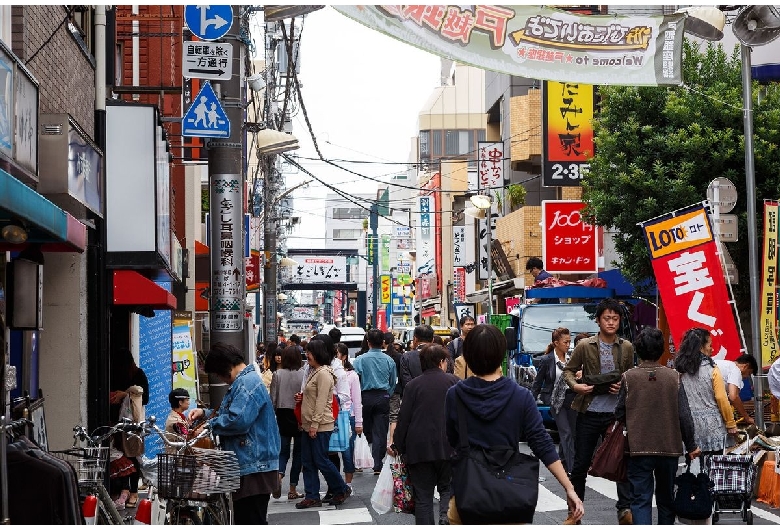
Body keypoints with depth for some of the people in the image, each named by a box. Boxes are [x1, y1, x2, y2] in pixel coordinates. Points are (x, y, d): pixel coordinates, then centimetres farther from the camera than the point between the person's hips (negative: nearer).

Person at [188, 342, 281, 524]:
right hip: (248, 467, 11)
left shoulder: (248, 383, -17)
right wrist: (206, 413, 15)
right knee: (243, 520, 16)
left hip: (254, 470, -11)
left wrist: (209, 426, -12)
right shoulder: (243, 382, 19)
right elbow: (230, 414, 31)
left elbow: (238, 420, -27)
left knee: (252, 522, -9)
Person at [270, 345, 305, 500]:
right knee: (298, 451, 8)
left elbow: (273, 399, -2)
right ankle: (293, 489, 8)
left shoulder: (277, 374, -4)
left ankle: (279, 475, -19)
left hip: (282, 415, 2)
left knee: (283, 451, 11)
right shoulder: (303, 375, -10)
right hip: (300, 416, -2)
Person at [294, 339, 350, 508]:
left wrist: (315, 424, -20)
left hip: (320, 426, -10)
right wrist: (302, 397, 6)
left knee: (320, 461, -3)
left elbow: (322, 401, -19)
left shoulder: (323, 374, -16)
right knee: (308, 462, 9)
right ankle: (312, 497, 12)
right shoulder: (314, 372, 16)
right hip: (309, 425, 10)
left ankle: (341, 490, 12)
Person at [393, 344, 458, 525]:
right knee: (447, 488, 13)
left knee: (423, 496, 5)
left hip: (419, 448, 0)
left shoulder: (413, 385, 0)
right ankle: (446, 518, -12)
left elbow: (404, 418, 0)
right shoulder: (453, 381, 1)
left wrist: (397, 445, 9)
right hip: (447, 447, 0)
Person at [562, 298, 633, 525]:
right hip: (589, 412, -1)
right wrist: (575, 386, -13)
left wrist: (623, 387, -6)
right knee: (581, 464, 7)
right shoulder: (585, 346, -1)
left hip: (615, 413, 1)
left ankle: (625, 508, 1)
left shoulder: (626, 348, 4)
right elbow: (568, 370, 7)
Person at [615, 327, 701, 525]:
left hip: (638, 448, -2)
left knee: (641, 499, -3)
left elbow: (619, 414, -2)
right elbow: (684, 415, -4)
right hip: (669, 447, 2)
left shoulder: (629, 377, -8)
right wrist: (691, 445, 7)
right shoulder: (673, 377, -4)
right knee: (666, 498, 18)